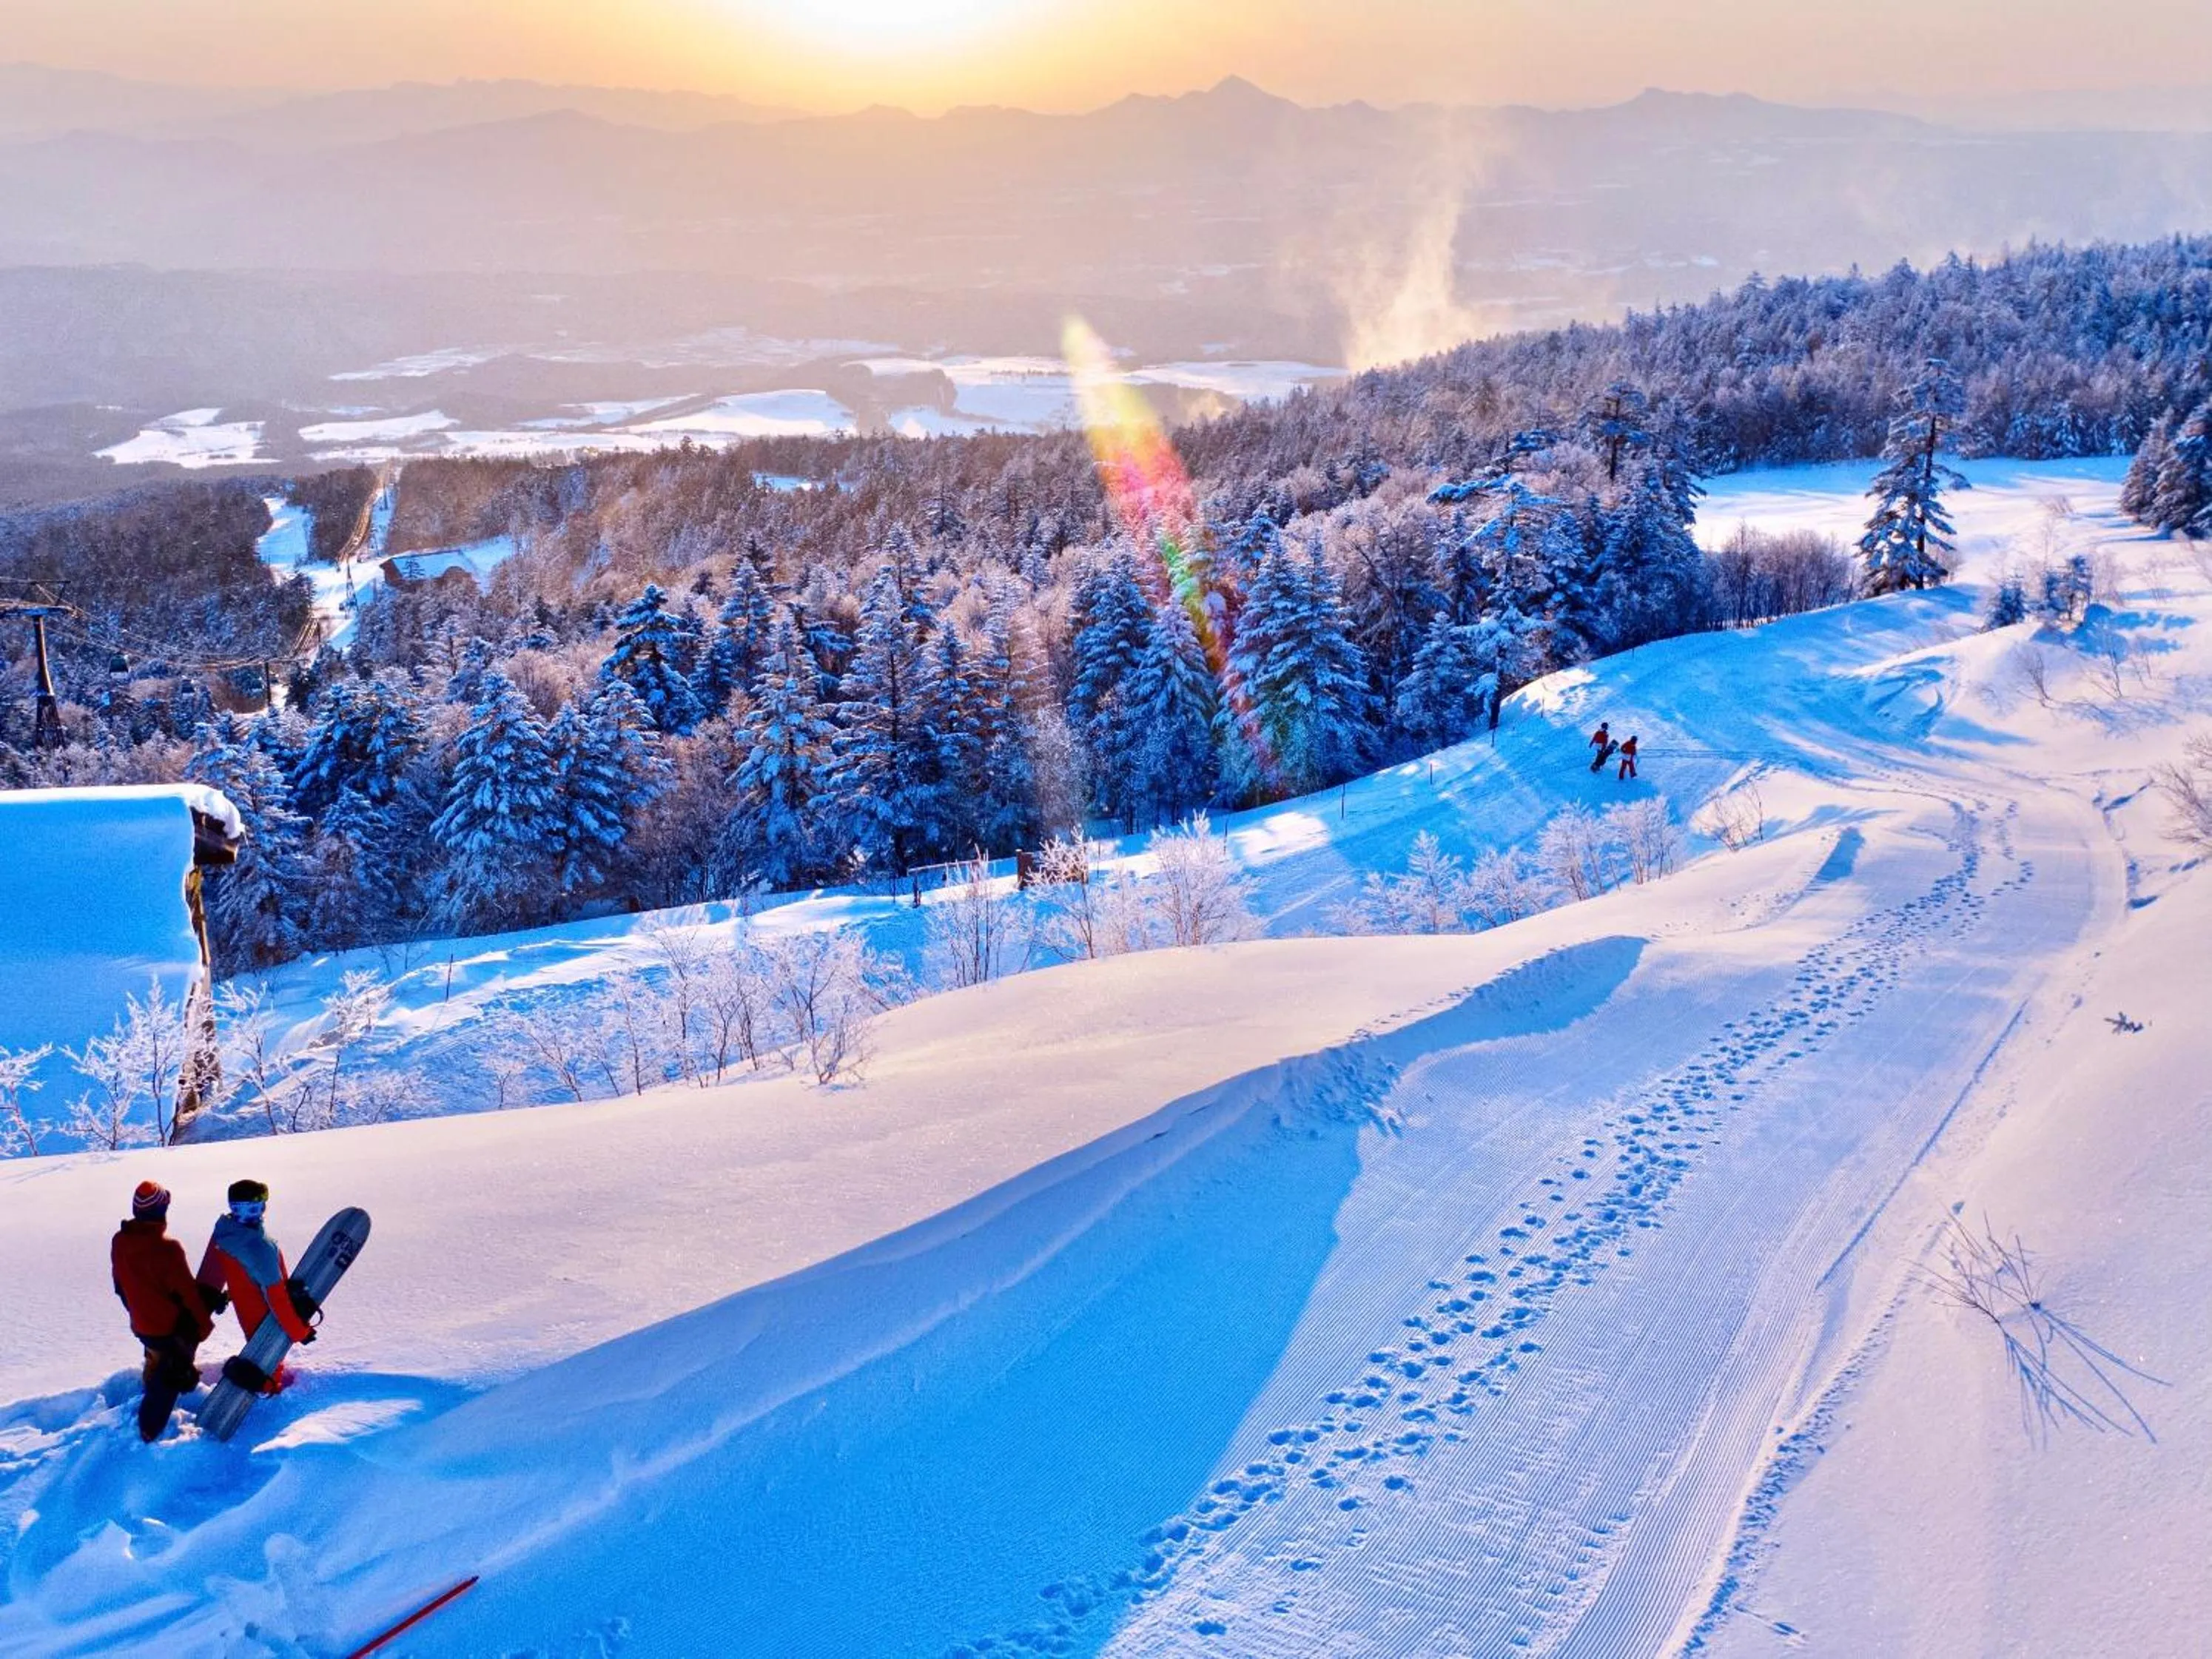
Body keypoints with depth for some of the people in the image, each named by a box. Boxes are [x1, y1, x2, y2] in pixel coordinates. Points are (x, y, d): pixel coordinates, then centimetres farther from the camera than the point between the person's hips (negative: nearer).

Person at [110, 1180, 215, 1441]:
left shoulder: (119, 1242, -8)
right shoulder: (167, 1248, -30)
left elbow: (121, 1285, 8)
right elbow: (188, 1292, -21)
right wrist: (204, 1324, -7)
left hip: (141, 1324, 7)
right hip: (173, 1327, -7)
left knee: (157, 1363, 30)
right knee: (170, 1378, 10)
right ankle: (151, 1430, 11)